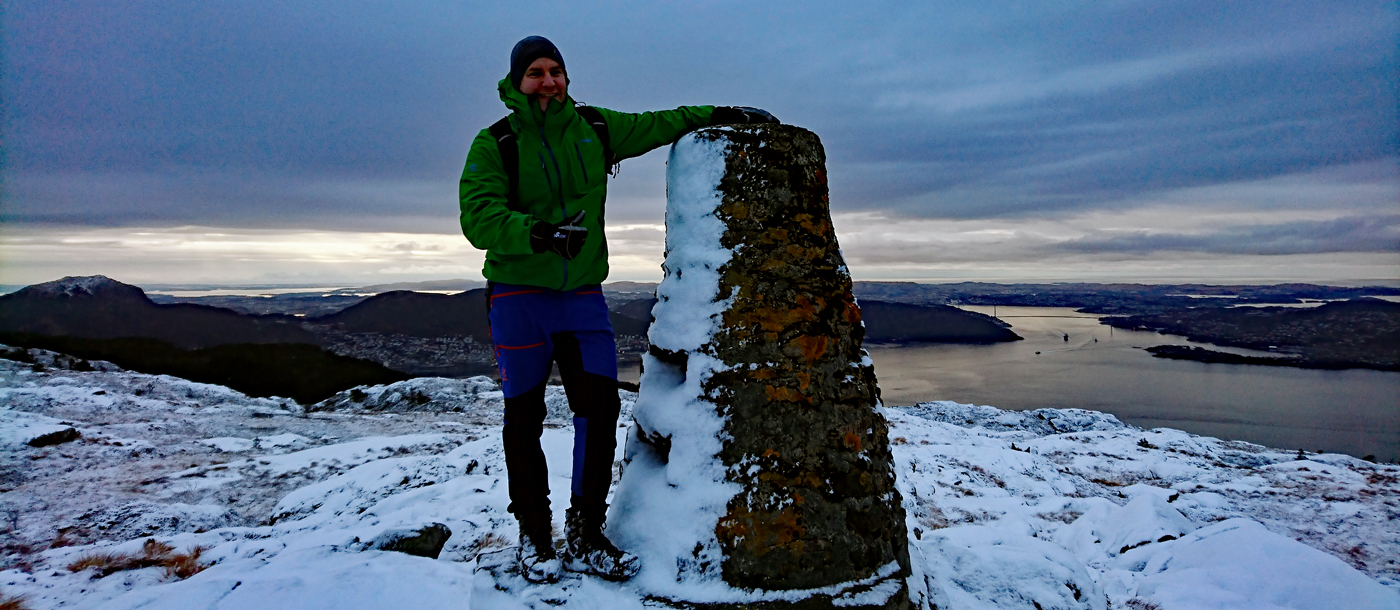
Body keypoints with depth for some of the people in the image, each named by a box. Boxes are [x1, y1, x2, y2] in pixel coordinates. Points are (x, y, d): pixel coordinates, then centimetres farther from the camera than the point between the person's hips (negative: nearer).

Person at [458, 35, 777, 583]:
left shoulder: (592, 129, 8)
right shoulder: (494, 144, -3)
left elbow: (656, 125, 19)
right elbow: (479, 218, -14)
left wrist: (723, 116, 17)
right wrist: (540, 233, -30)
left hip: (582, 295, 3)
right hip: (518, 296, -3)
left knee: (600, 406, -5)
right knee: (524, 417, 2)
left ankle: (585, 539, 8)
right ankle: (534, 537, 18)